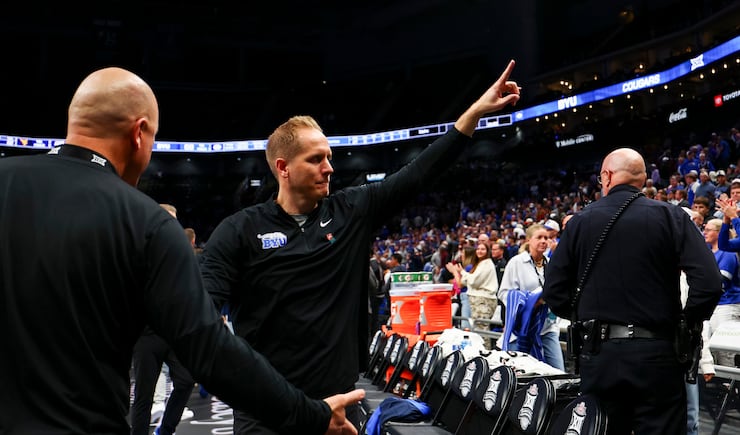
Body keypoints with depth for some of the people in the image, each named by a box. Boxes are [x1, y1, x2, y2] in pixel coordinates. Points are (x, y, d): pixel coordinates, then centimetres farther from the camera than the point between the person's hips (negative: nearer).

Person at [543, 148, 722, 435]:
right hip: (655, 354, -2)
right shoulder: (670, 216, -2)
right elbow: (708, 282, -12)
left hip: (598, 353, 2)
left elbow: (554, 290, 2)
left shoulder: (580, 222, 3)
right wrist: (686, 324, 3)